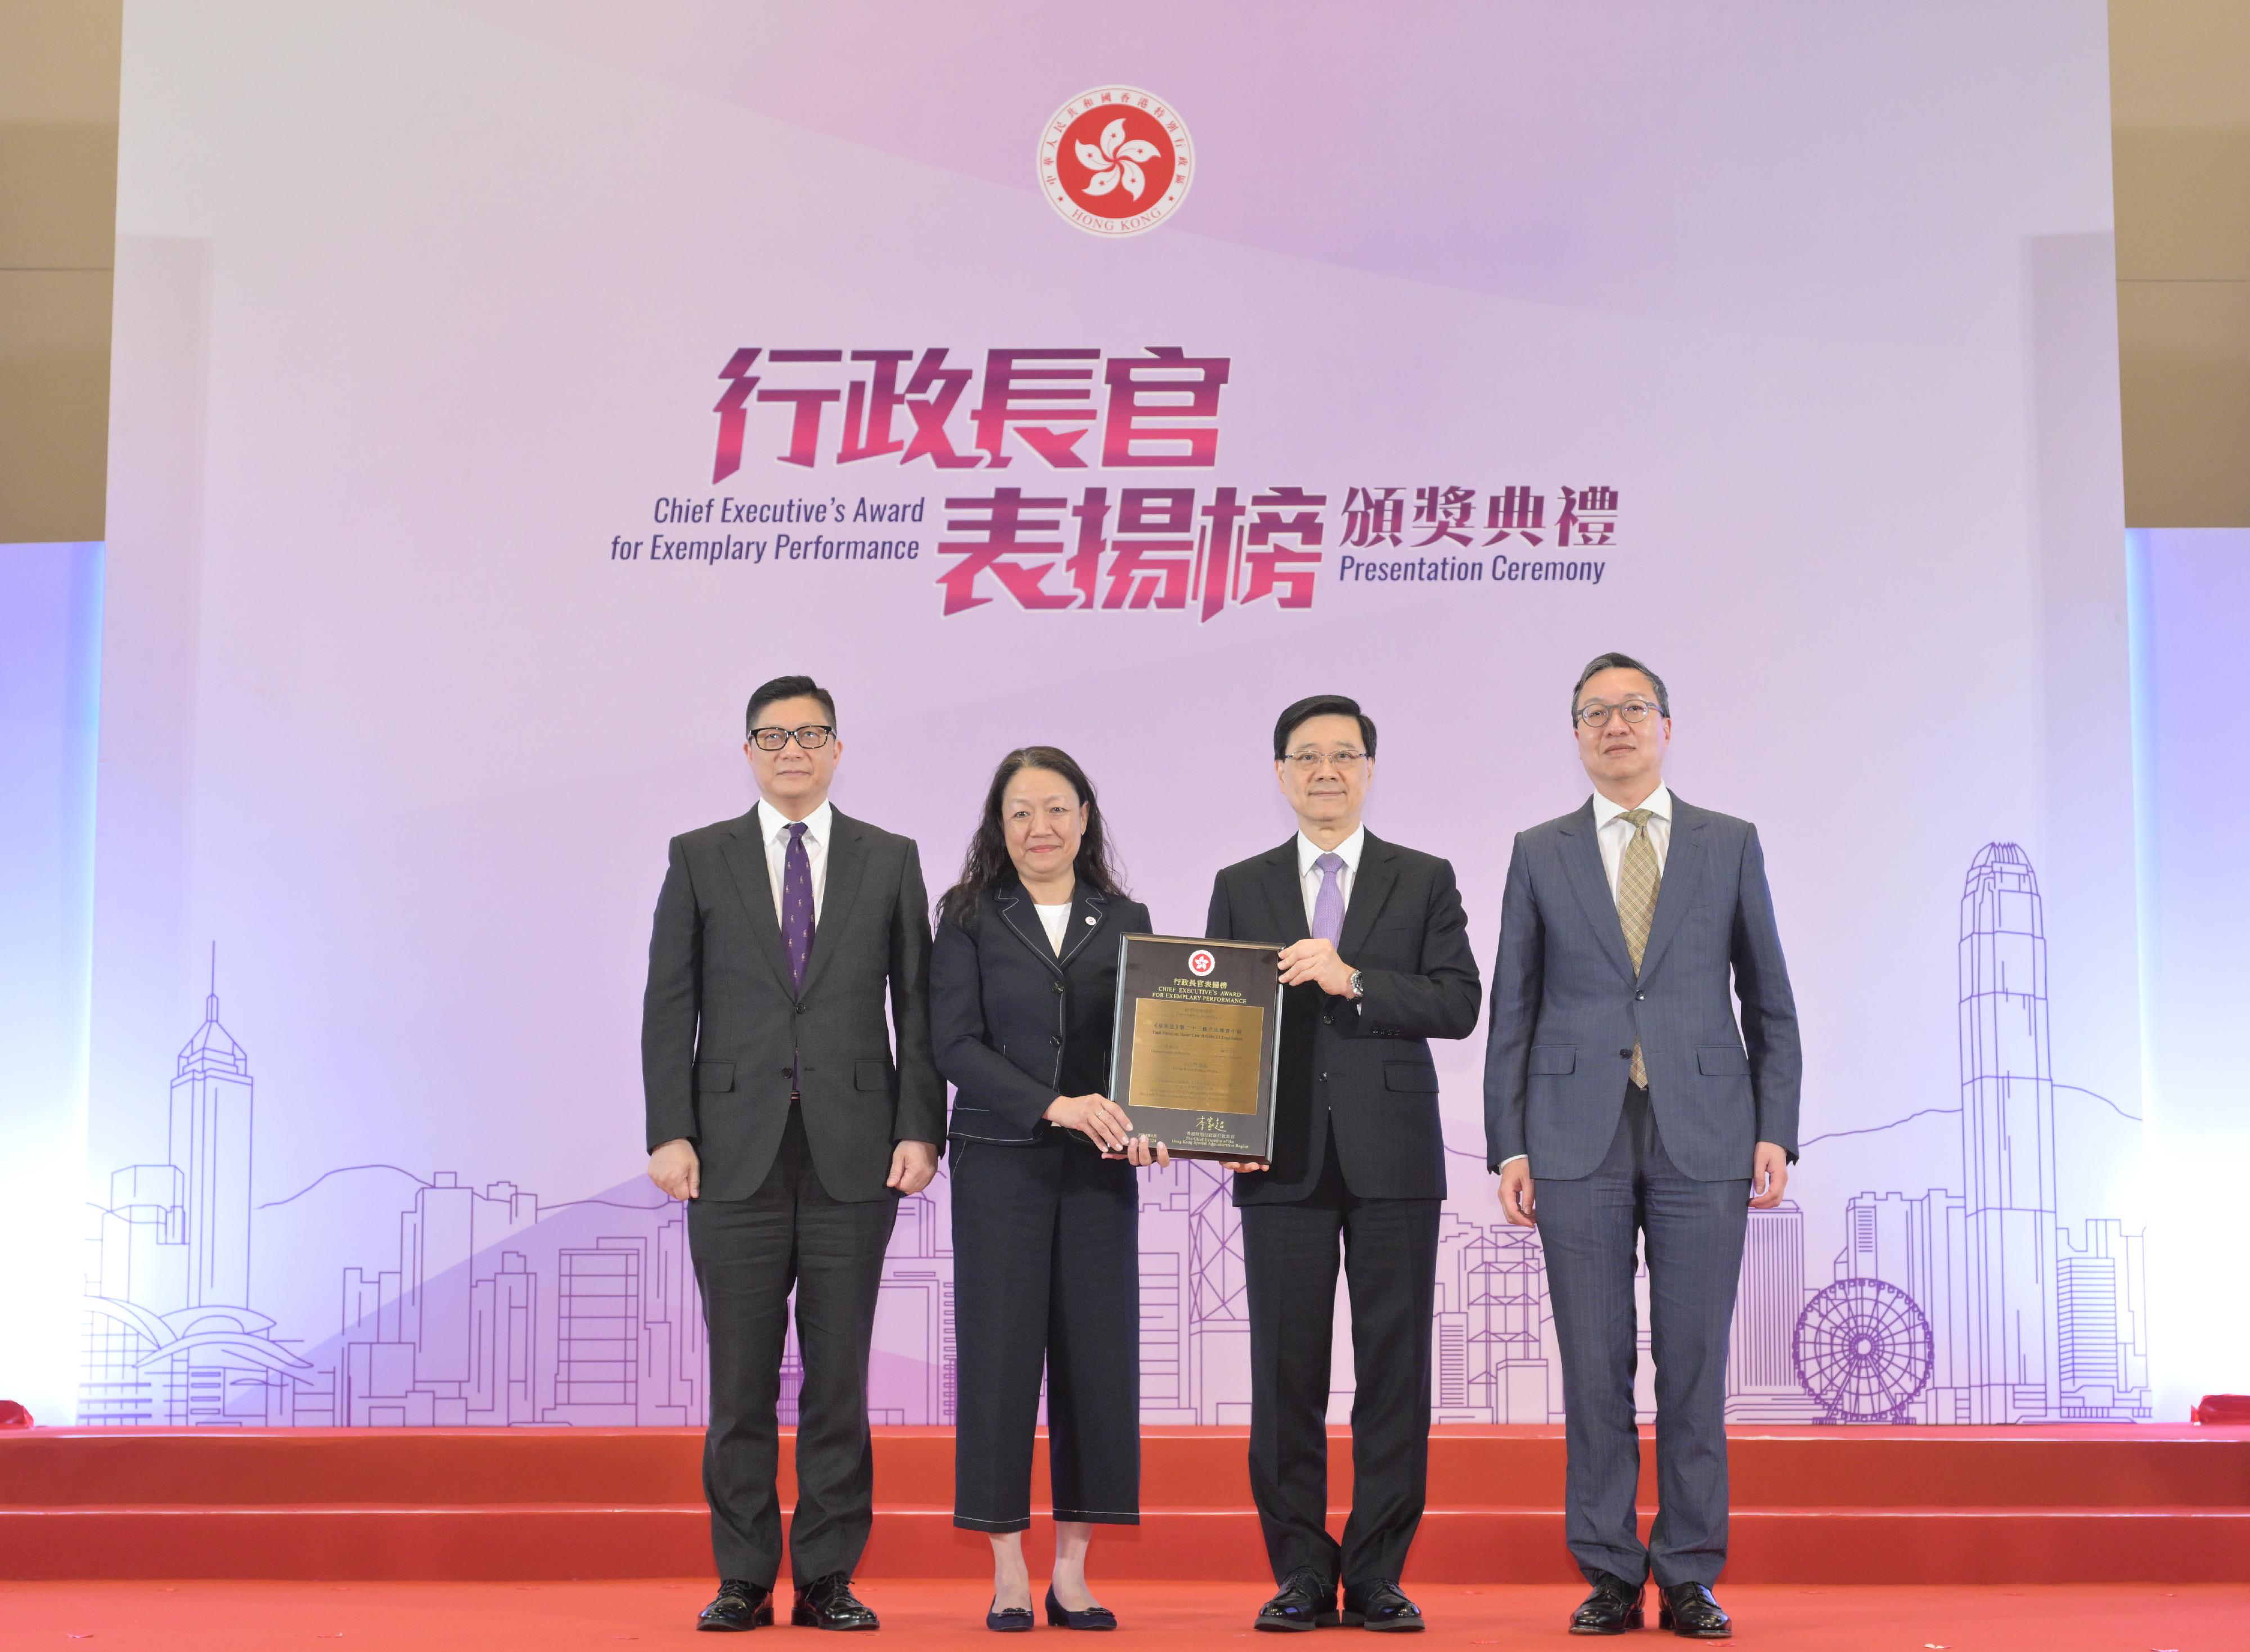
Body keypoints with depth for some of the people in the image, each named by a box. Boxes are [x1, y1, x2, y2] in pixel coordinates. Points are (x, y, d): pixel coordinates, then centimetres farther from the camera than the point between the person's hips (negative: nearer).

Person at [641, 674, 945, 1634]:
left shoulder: (890, 861, 9)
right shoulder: (699, 859, 8)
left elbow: (917, 1006, 6)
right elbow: (669, 1007, 4)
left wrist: (920, 1129, -4)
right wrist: (669, 1133, -5)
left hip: (854, 1151, 0)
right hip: (736, 1148, 0)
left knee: (840, 1371, 4)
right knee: (741, 1376, 3)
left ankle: (829, 1579, 12)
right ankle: (744, 1580, 12)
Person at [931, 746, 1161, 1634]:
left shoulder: (1125, 920, 10)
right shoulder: (970, 915, 3)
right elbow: (955, 1042, -6)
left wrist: (1142, 1125, -12)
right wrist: (1053, 1104, -18)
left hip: (1098, 1168, 2)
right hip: (999, 1162, -2)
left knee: (1098, 1357, 1)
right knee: (999, 1354, -2)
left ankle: (1073, 1573, 11)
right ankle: (1008, 1576, 7)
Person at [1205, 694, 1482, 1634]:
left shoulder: (1425, 882, 9)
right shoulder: (1240, 888, 13)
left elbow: (1458, 1005, -1)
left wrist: (1352, 980, -13)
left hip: (1394, 1159, -1)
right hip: (1284, 1164, 1)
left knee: (1394, 1371, 1)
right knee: (1286, 1372, 1)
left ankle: (1377, 1577, 10)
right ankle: (1302, 1575, 11)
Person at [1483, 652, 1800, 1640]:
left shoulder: (1730, 845, 9)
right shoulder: (1539, 854, 9)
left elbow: (1770, 1005, 9)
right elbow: (1512, 1012, 7)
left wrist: (1775, 1135, 0)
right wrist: (1508, 1147, 0)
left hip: (1703, 1139, 0)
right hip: (1579, 1142, 0)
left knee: (1694, 1363, 2)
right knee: (1594, 1366, 2)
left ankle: (1690, 1578, 11)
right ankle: (1609, 1577, 12)